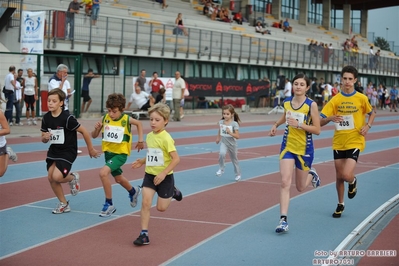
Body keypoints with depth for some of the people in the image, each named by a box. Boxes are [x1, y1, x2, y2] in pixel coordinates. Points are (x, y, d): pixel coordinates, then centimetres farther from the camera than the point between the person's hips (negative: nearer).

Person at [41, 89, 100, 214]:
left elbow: (84, 132, -13)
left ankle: (73, 178, 15)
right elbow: (43, 139, 8)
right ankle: (64, 204, 19)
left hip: (68, 152, -6)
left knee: (57, 177, -21)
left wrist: (91, 149, -5)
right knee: (51, 177, -2)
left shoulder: (67, 118, -21)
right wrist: (45, 137, -17)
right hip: (54, 151, 6)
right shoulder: (46, 118, -3)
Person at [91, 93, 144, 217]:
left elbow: (139, 123, 8)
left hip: (121, 153, -5)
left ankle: (109, 204, -11)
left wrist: (140, 140, 3)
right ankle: (133, 191, 58)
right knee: (118, 178, 25)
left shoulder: (126, 119, -14)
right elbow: (94, 136, -3)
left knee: (103, 173, -25)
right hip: (108, 152, 5)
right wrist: (96, 129, -23)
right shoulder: (104, 119, -10)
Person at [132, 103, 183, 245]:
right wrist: (142, 161, 2)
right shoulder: (149, 136, 2)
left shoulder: (166, 138, -20)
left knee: (161, 207, 8)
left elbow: (176, 159, -22)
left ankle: (173, 192, 37)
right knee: (145, 203, -7)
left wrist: (163, 174, -26)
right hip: (150, 175, 5)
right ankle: (144, 235, -2)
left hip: (164, 177, -5)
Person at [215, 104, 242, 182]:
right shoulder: (221, 122, -5)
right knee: (221, 154, -30)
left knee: (234, 159, 15)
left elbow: (237, 136, -20)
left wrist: (230, 133, -32)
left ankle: (238, 174, 36)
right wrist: (218, 138, 14)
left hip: (232, 144, -2)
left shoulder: (234, 124, -17)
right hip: (223, 143, 2)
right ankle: (221, 169, -12)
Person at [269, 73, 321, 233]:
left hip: (304, 149, -2)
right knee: (285, 182, -15)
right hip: (287, 147, 2)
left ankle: (311, 174, 47)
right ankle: (283, 220, -15)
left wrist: (299, 124, -25)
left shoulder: (311, 105, -13)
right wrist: (276, 125, 11)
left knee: (300, 188, 12)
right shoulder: (286, 102, 0)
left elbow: (317, 130, -14)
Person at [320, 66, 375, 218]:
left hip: (355, 142, -3)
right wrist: (330, 118, -25)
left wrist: (368, 126, -5)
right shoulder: (335, 99, -1)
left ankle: (353, 182, 20)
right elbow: (320, 123, -4)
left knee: (347, 175, -17)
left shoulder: (361, 98, -5)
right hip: (338, 142, 3)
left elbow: (372, 113, 14)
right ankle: (340, 204, 31)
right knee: (339, 176, 11)